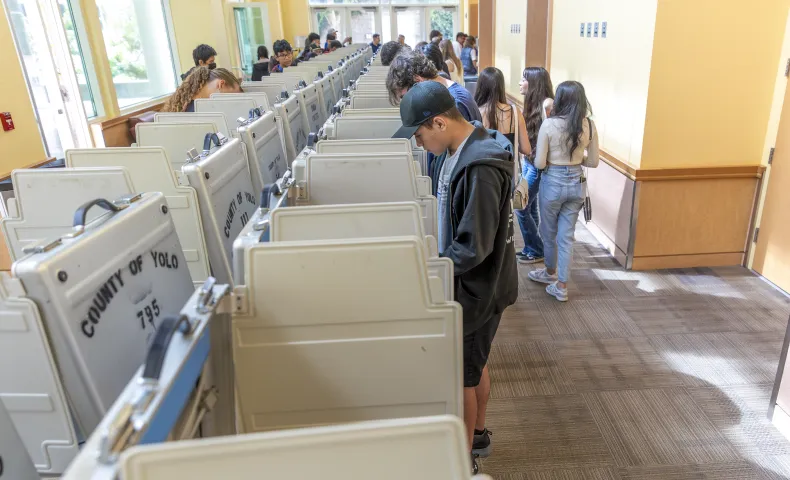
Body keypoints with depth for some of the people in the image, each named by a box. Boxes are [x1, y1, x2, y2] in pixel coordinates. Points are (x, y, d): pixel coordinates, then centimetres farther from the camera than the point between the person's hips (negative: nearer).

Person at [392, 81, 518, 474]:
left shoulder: (480, 170, -29)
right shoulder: (458, 151, 1)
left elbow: (473, 248, -27)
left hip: (477, 289, -9)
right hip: (469, 283, 9)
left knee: (461, 374, 8)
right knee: (474, 363, 24)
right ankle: (476, 434, 45)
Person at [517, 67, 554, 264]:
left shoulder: (547, 104, -17)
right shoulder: (532, 103, 8)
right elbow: (529, 135, 8)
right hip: (528, 161, 9)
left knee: (521, 207, -3)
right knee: (530, 207, 15)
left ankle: (536, 251, 13)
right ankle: (531, 248, 27)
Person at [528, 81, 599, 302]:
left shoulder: (549, 124, -16)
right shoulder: (589, 125, -4)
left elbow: (539, 164, -13)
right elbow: (593, 162, 4)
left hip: (552, 184, -4)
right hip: (576, 185, 4)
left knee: (549, 233, 18)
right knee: (567, 236, 11)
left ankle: (550, 273, 40)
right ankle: (561, 286, 16)